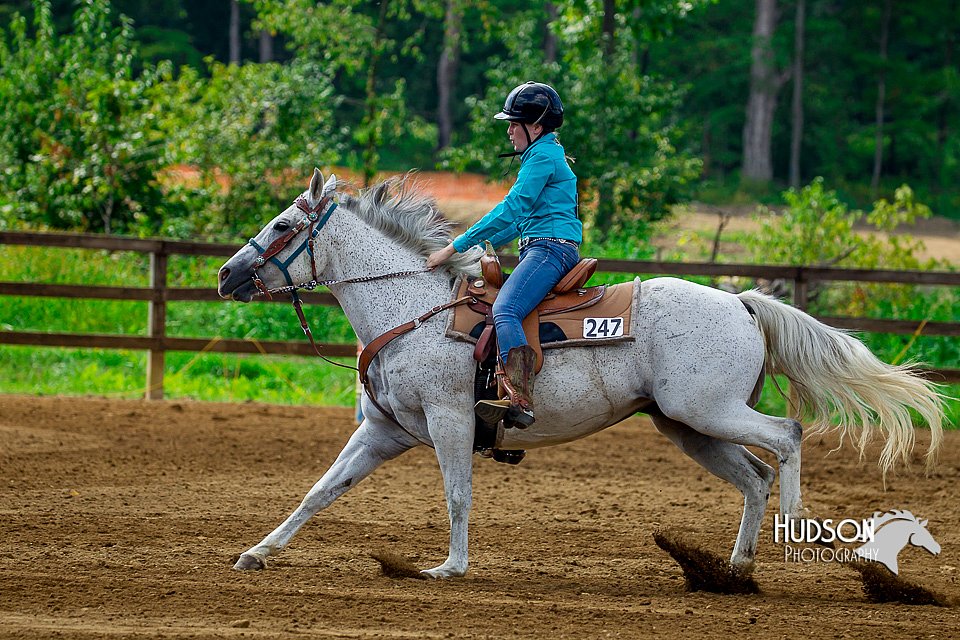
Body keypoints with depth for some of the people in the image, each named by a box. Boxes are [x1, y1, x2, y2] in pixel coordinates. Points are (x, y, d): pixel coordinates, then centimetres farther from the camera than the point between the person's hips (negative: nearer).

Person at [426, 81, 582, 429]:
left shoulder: (542, 157, -8)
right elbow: (521, 218, 29)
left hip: (551, 248, -12)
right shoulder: (541, 156, 25)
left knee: (504, 310, -31)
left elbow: (510, 210, -15)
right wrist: (478, 247, 20)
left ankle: (519, 400, -46)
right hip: (539, 250, 12)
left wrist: (455, 247, -14)